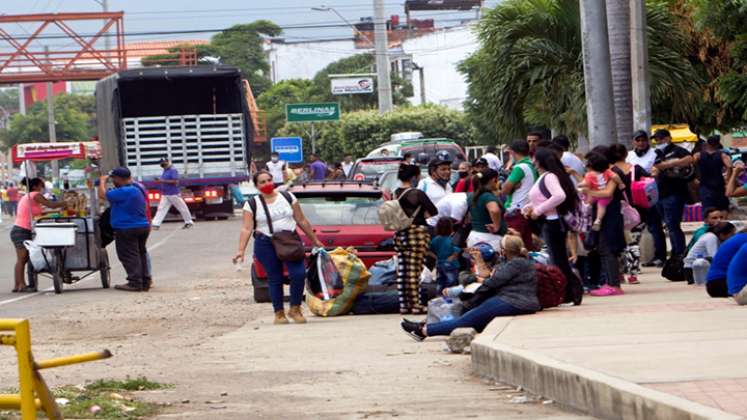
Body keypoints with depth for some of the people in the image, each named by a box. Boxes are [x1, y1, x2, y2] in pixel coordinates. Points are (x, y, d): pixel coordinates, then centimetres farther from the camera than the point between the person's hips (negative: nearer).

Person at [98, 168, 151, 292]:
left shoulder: (124, 192, -22)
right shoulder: (137, 189, 11)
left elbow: (102, 195, -18)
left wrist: (102, 181, 0)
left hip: (127, 229, -9)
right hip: (143, 227, 9)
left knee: (129, 256, -4)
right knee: (141, 254, 16)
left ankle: (135, 282, -8)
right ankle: (145, 281, 20)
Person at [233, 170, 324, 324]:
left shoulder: (288, 197, 8)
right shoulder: (252, 204, 2)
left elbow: (302, 221, 12)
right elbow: (246, 229, -5)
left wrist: (315, 240, 15)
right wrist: (241, 250, -16)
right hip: (266, 245, -1)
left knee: (299, 274, -12)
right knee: (275, 278, 0)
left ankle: (295, 309, 5)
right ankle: (279, 312, 12)